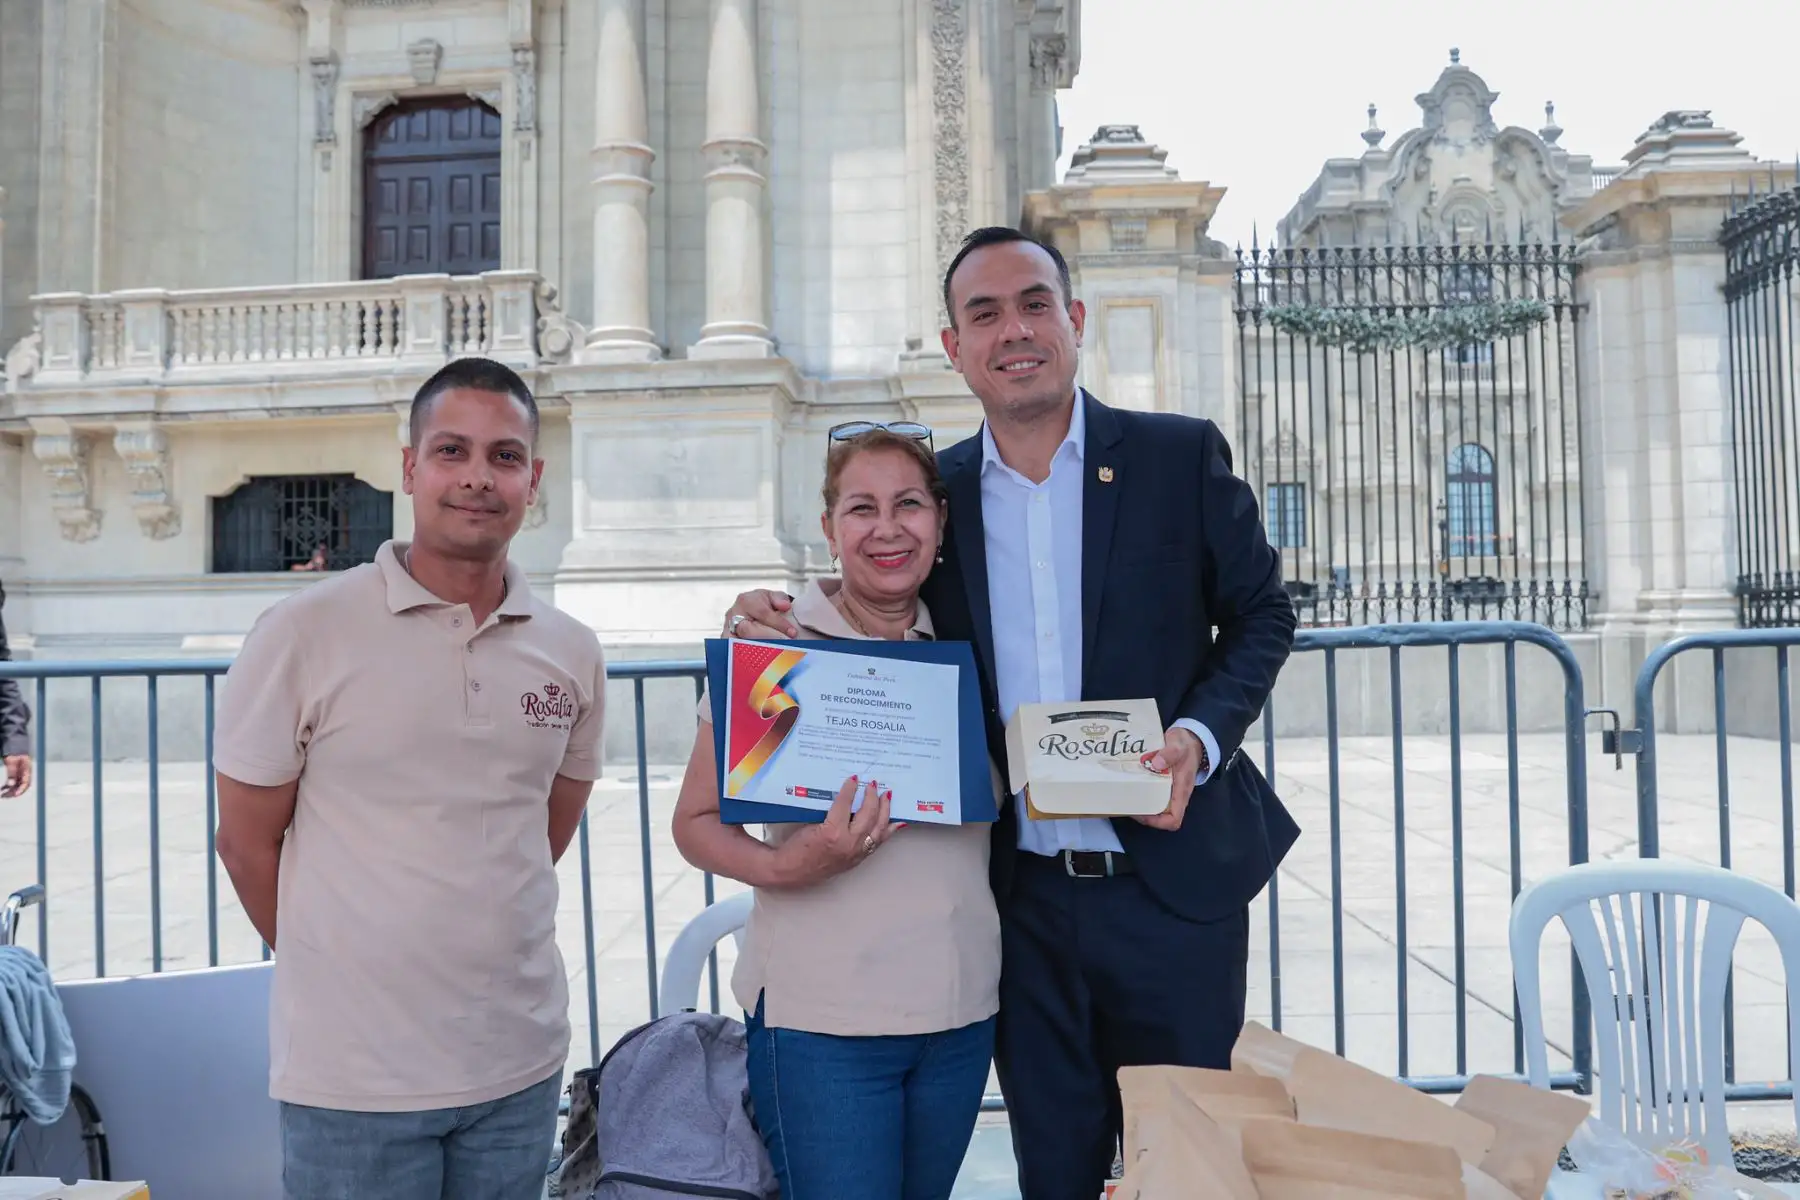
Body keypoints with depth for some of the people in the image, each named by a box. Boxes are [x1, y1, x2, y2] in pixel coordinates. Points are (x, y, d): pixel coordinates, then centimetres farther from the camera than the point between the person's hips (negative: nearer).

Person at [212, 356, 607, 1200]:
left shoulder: (572, 653, 2)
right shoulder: (304, 633, -9)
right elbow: (247, 842, -2)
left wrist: (470, 943, 9)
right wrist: (341, 968, 5)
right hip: (352, 1075, -3)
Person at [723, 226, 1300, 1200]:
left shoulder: (1181, 455, -3)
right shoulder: (940, 491, 4)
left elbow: (1261, 614, 3)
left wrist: (1200, 736, -14)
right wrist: (782, 630, -8)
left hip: (1173, 882, -2)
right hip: (1024, 895, 2)